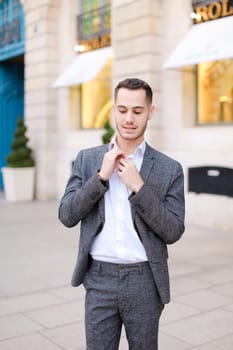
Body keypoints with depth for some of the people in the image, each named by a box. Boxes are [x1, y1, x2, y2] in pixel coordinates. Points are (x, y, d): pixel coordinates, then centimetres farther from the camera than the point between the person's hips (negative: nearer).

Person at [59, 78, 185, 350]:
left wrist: (138, 186, -18)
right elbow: (67, 216, -4)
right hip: (100, 279, 1)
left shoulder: (169, 169, -3)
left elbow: (173, 232, -7)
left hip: (144, 282, 0)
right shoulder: (87, 159, 2)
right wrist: (101, 176, -15)